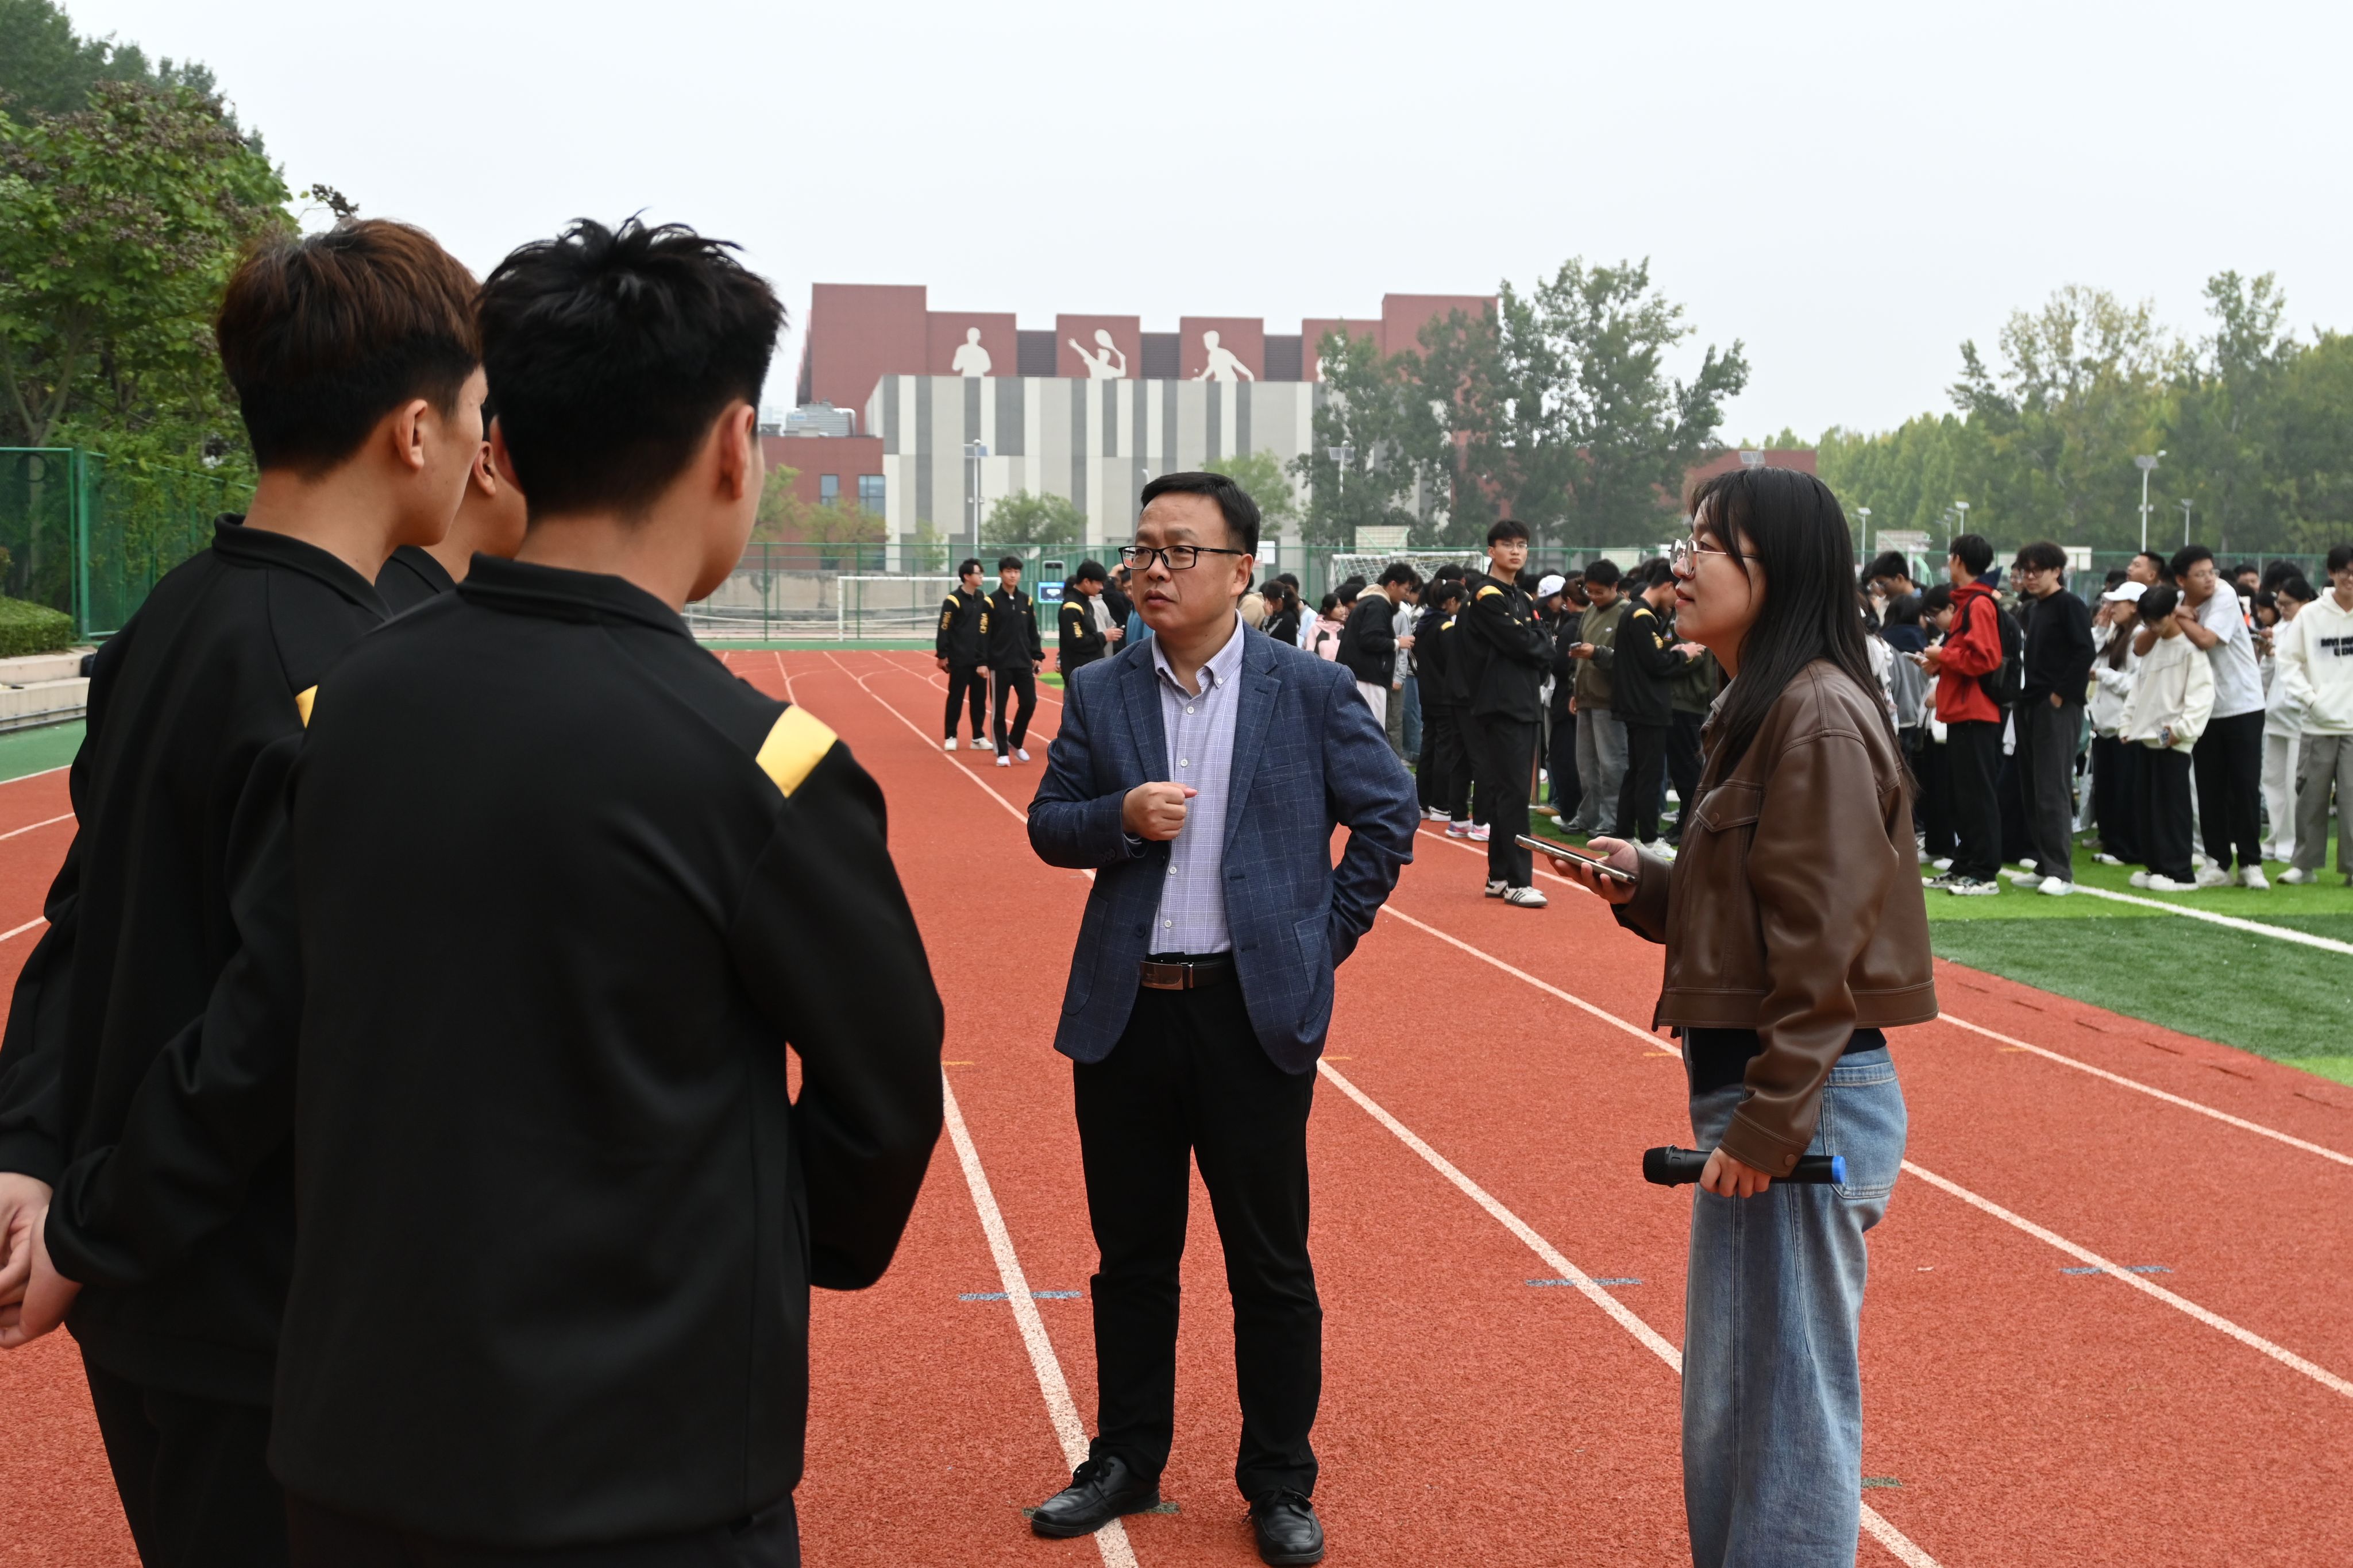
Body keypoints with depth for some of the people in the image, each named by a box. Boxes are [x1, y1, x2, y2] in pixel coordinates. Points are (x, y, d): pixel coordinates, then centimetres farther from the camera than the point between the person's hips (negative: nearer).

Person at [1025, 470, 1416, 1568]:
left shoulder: (1309, 691, -2)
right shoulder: (1098, 695, 6)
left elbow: (1388, 811, 5)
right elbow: (1048, 826, 7)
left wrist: (1330, 932, 1)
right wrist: (1122, 817, -13)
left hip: (1255, 1011, -3)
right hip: (1124, 1012, 3)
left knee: (1270, 1264, 6)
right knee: (1131, 1256, 13)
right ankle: (1126, 1462, 28)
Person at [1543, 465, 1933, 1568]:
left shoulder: (1818, 716, -17)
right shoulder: (1763, 709, 14)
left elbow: (1823, 944, -21)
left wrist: (1769, 1124, -20)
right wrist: (1645, 886, 3)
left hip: (1805, 1105, -10)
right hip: (1754, 1096, 10)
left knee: (1787, 1395, 1)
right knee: (1728, 1393, 20)